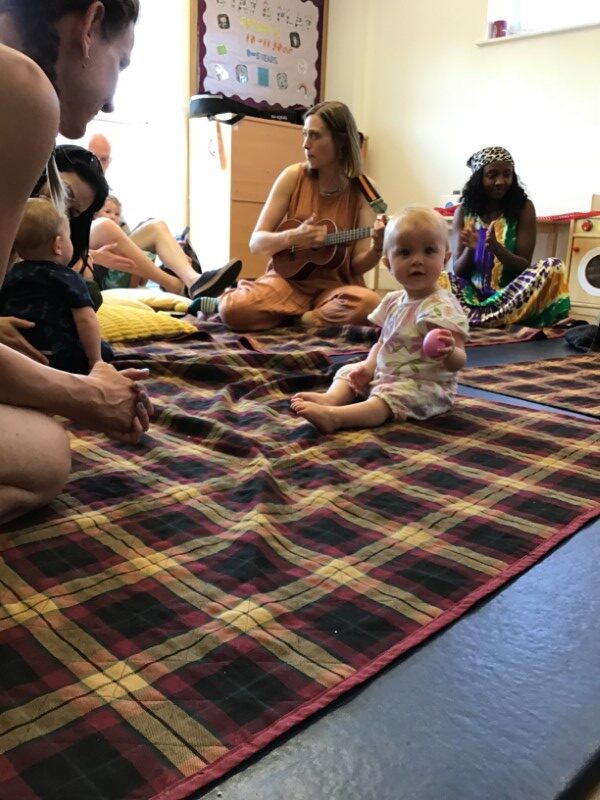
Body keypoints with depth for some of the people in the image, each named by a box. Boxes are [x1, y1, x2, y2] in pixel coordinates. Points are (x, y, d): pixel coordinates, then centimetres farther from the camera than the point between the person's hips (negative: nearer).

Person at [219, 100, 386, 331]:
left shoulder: (363, 190, -2)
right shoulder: (294, 176, 0)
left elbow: (358, 265, -5)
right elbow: (256, 242, -2)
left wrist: (377, 249, -26)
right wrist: (293, 237, -21)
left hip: (334, 285, 0)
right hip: (288, 277, 0)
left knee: (369, 304, -35)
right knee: (234, 309, -29)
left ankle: (287, 318, -10)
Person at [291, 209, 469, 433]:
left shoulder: (443, 307, -20)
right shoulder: (393, 301, 5)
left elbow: (458, 362, -25)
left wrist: (448, 352, -49)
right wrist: (369, 366, -5)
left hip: (423, 385, -9)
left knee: (389, 396, -33)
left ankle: (334, 416, -50)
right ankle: (331, 397, -24)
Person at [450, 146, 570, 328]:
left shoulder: (523, 207, 0)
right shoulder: (464, 211, 3)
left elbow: (524, 266, -4)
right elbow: (457, 270, 1)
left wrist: (496, 248, -23)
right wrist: (470, 250, -21)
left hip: (511, 294, 0)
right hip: (473, 295, 0)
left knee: (553, 266, -25)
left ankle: (474, 317, -33)